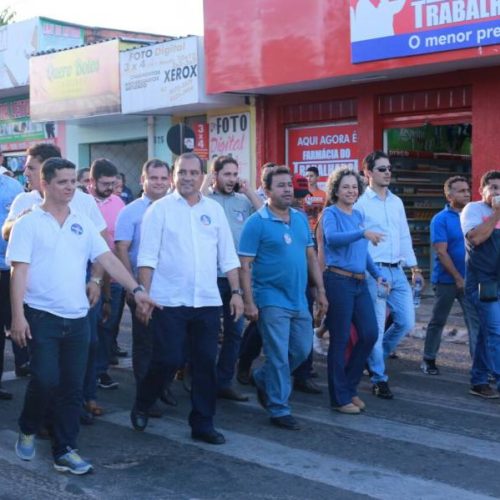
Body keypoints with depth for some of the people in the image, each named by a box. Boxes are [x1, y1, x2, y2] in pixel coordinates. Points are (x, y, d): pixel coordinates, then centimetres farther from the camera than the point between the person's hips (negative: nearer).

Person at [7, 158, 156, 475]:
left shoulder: (83, 224, 9)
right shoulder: (28, 223, -3)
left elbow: (109, 259, 4)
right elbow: (19, 271, -8)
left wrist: (136, 289, -8)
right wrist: (18, 316, -14)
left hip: (77, 318, 4)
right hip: (41, 316, -4)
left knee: (73, 387, 5)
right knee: (46, 380, -10)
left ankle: (65, 451, 15)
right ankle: (27, 431, 19)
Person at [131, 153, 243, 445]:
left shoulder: (215, 210, 9)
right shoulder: (160, 209, -1)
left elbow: (228, 256, 11)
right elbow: (148, 257, -4)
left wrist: (236, 292, 6)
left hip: (208, 301, 4)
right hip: (169, 301, -4)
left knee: (206, 363, 6)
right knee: (169, 360, -3)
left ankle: (203, 424, 18)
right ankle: (142, 406, 24)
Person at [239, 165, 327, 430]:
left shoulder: (300, 218, 10)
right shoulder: (257, 223, -10)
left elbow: (311, 256, 15)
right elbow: (245, 265, -12)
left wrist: (320, 290, 11)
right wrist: (249, 302, -16)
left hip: (299, 300, 7)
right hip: (272, 300, -7)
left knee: (302, 350, 14)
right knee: (279, 357, -2)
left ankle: (263, 379, 36)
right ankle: (279, 410, 12)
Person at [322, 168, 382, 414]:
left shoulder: (358, 215, 17)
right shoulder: (331, 213, -4)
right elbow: (332, 238, -25)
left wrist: (377, 274, 16)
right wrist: (363, 233, -34)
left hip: (360, 282, 7)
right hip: (338, 280, -7)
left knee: (370, 334, 4)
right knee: (340, 339, -1)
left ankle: (350, 387, 21)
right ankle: (340, 398, 9)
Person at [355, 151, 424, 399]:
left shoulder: (397, 202, 13)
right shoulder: (361, 204, -7)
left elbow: (405, 237, 17)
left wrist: (414, 267, 14)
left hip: (397, 271, 6)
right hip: (374, 271, -6)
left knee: (406, 322, 7)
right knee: (376, 327, -2)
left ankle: (376, 356, 29)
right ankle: (379, 379, 11)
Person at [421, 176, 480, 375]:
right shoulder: (441, 219, -8)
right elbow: (441, 252, -13)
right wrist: (458, 278, -15)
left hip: (469, 280, 4)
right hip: (447, 280, -3)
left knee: (476, 321, -4)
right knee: (438, 321, 10)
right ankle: (428, 359, 23)